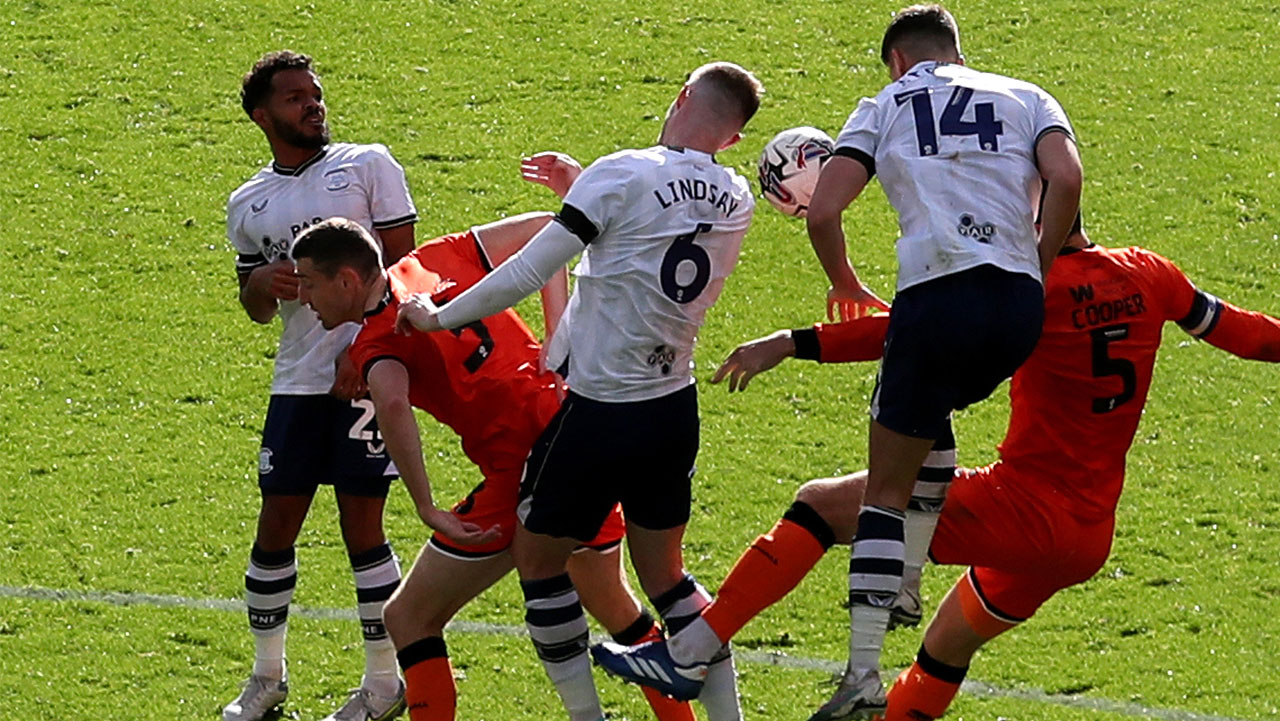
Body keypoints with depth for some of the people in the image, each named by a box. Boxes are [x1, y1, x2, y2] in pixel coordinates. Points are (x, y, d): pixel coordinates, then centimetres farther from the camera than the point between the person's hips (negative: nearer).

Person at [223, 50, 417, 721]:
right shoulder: (248, 205, 14)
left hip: (365, 373, -4)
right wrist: (262, 282, -4)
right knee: (275, 527, 5)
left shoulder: (368, 166, 1)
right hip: (298, 382, 4)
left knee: (362, 526, -4)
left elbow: (399, 268, -4)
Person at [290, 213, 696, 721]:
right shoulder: (434, 262, 8)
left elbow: (392, 404, -34)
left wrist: (428, 510, -30)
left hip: (519, 471, -7)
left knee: (409, 620, 5)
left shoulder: (376, 342, -10)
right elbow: (542, 228, 15)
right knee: (616, 609, 29)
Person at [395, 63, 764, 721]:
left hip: (601, 414, -6)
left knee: (538, 559, 12)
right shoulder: (736, 202, 0)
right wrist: (581, 186, 23)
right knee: (663, 573, 20)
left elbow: (526, 274, -17)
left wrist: (440, 318, -5)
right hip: (676, 411, 6)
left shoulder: (624, 176, -17)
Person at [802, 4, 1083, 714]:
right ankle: (905, 586, 30)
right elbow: (1066, 178, -1)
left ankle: (864, 674, -3)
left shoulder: (884, 107, 16)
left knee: (887, 490, 6)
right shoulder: (1025, 97, 20)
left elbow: (822, 213, 3)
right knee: (928, 410, 34)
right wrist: (1040, 269, 10)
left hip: (936, 302, -3)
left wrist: (845, 285, 22)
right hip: (1019, 307, 3)